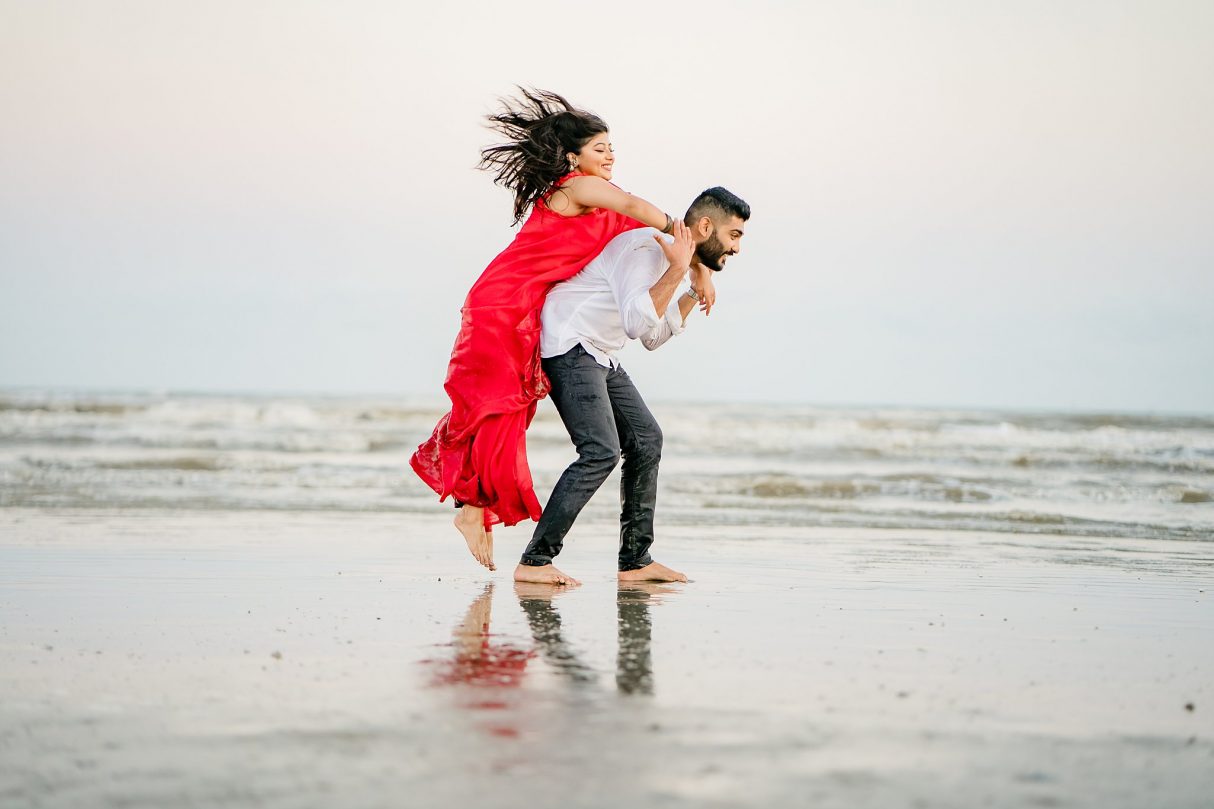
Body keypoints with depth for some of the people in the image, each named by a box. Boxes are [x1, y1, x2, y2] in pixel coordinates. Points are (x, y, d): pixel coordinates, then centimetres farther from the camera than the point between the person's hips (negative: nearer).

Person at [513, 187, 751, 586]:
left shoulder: (677, 262, 12)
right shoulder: (646, 249, -20)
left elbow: (654, 337, 17)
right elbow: (636, 323, -32)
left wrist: (693, 293, 9)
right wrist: (676, 272, -33)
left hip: (600, 356, 11)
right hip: (569, 346, -11)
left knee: (646, 440, 9)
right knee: (601, 452, -20)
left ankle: (635, 561, 12)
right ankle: (534, 561, -18)